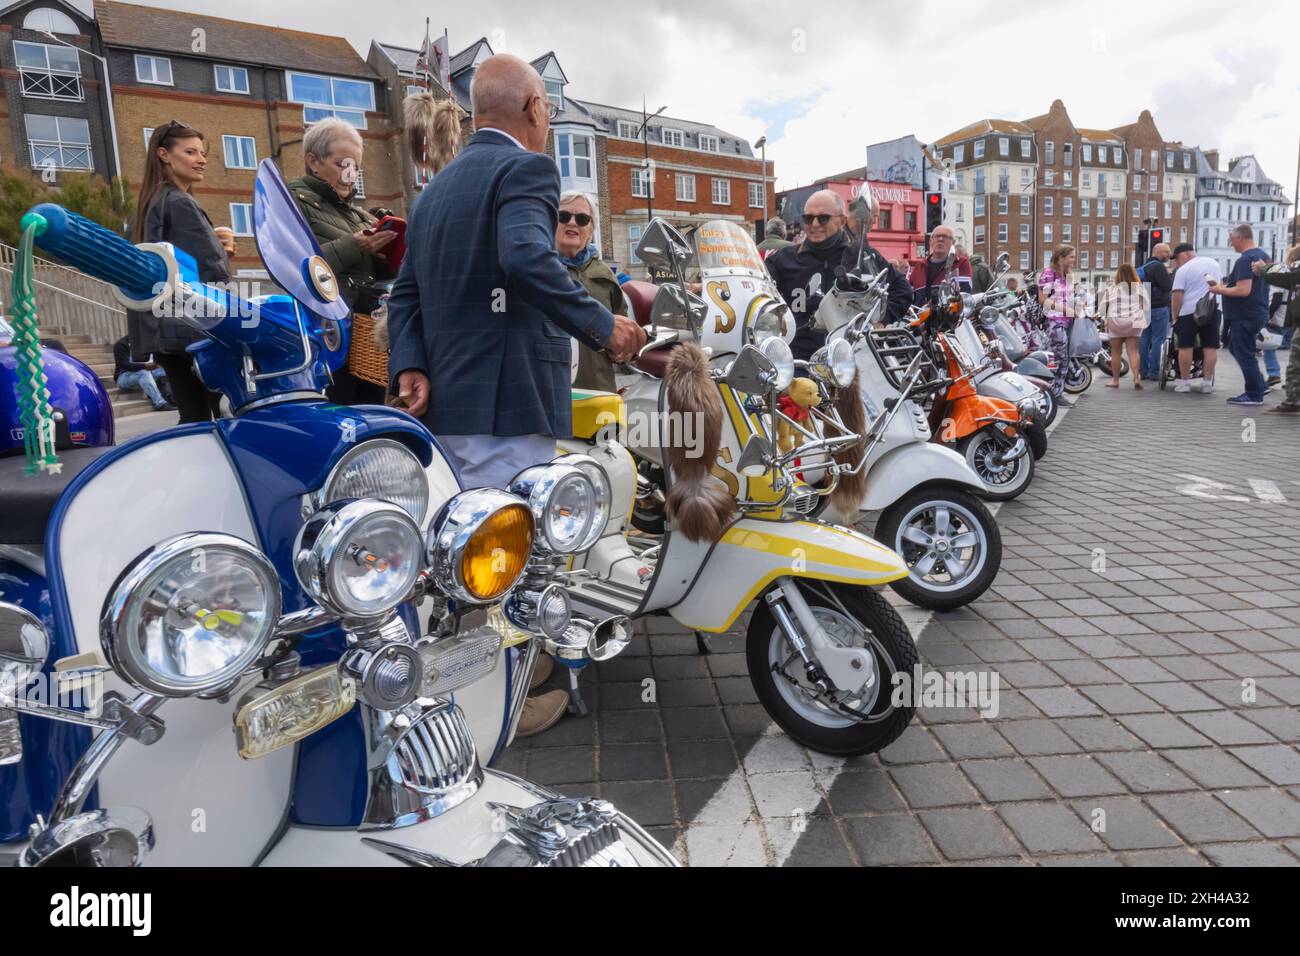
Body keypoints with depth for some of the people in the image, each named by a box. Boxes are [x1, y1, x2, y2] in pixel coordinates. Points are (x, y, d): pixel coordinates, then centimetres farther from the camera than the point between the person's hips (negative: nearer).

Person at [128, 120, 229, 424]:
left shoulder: (148, 205, 19)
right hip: (194, 327, -9)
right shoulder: (180, 203, -9)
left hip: (161, 329, 9)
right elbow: (212, 270, -17)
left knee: (193, 417, 9)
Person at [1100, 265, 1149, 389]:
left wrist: (1106, 318, 17)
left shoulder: (1112, 288, -5)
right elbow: (1147, 305, 7)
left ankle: (1115, 380, 12)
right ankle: (1136, 378, -14)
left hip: (1115, 322, -2)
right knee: (1133, 351, 0)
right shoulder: (1140, 287, 2)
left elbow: (1103, 306, 1)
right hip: (1134, 323, 2)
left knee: (1116, 352, 6)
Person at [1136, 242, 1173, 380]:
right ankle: (1154, 372, -7)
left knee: (1145, 339, 9)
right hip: (1159, 307, -9)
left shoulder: (1144, 266, 16)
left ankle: (1143, 370, 12)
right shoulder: (1158, 267, -14)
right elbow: (1168, 286, -18)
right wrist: (1171, 274, -5)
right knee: (1158, 340, -7)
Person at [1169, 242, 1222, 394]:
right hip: (1213, 310, 6)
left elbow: (1177, 296, -13)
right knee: (1210, 347, 5)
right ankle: (1207, 382, 6)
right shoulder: (1213, 263, 13)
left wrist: (1175, 316, -6)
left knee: (1186, 347, 2)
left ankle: (1185, 381, 3)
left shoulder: (1183, 270, -8)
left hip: (1189, 312, -5)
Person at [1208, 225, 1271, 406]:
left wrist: (1220, 290, -13)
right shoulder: (1263, 255, 13)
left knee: (1244, 353, -2)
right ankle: (1259, 386, 21)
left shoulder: (1245, 260, -19)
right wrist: (1227, 286, 18)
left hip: (1245, 316, -10)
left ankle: (1255, 395, 4)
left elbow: (1243, 290, -27)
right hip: (1258, 312, 10)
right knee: (1236, 347, 20)